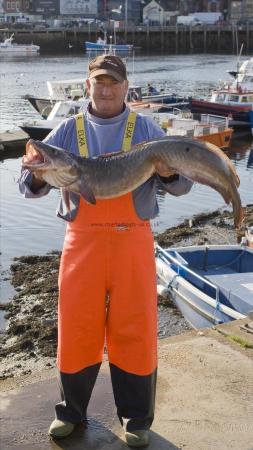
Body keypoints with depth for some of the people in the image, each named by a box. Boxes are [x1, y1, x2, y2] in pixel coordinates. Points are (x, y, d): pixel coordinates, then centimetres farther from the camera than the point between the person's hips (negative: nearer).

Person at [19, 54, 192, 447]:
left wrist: (169, 171, -20)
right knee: (76, 328, 6)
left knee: (135, 330, 4)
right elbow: (29, 187, 4)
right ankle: (72, 411, 27)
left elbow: (182, 185, 2)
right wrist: (38, 173, -19)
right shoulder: (68, 131, 8)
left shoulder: (146, 129, 6)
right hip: (82, 240, 1)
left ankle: (136, 418, 21)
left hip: (133, 239, -1)